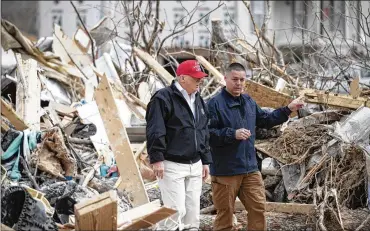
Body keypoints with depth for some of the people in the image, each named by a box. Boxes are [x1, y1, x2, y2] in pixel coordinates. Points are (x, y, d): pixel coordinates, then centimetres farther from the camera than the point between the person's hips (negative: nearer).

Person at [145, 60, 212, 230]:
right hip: (172, 165, -8)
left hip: (194, 165, 8)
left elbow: (204, 134, 22)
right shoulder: (164, 98, -10)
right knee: (176, 211, -12)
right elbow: (155, 131, -15)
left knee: (193, 210, 8)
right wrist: (156, 159, -20)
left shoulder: (198, 101, 16)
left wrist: (206, 161, 18)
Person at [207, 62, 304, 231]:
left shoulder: (249, 102, 13)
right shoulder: (215, 103, -12)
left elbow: (265, 120, 26)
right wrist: (233, 134, -26)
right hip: (225, 171, -7)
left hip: (250, 168, 7)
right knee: (225, 213, 2)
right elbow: (207, 133, -19)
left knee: (258, 208, 8)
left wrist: (288, 110, 20)